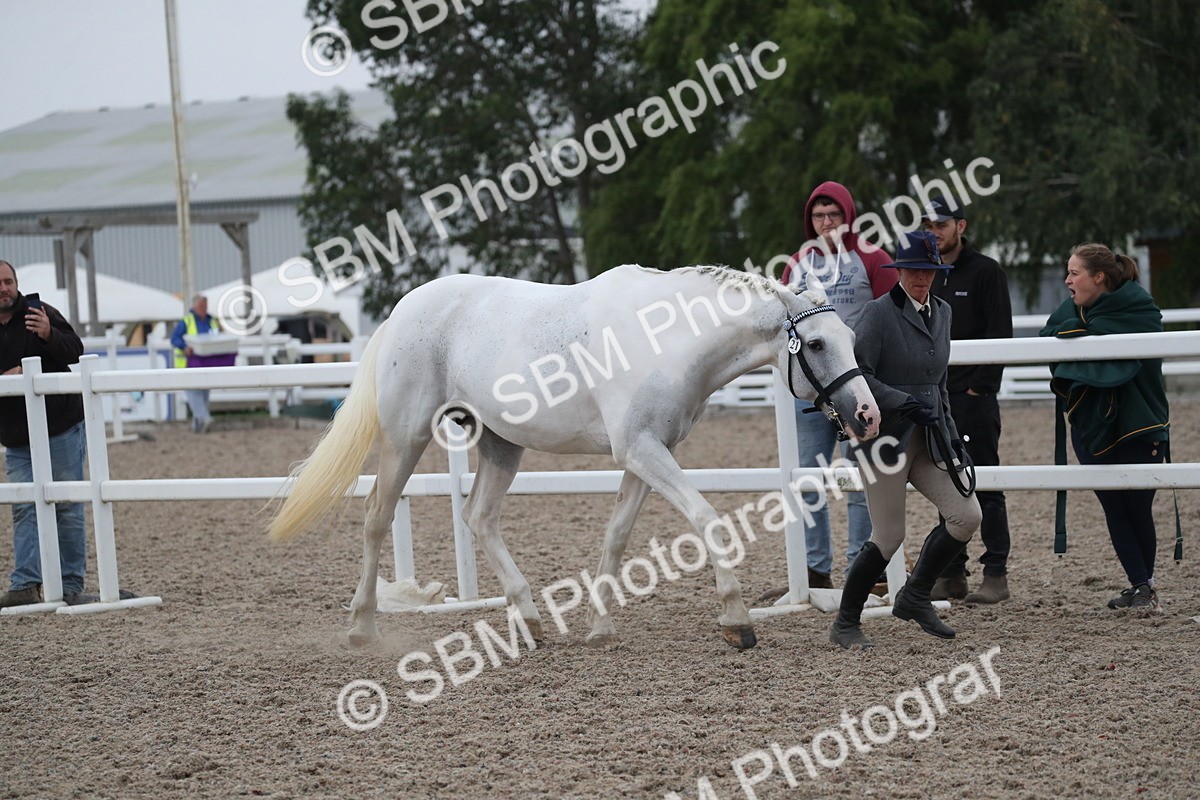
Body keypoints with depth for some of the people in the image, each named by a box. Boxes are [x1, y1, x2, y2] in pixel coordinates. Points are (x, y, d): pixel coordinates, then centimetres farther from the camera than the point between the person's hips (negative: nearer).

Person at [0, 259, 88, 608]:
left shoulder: (41, 314, -5)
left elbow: (75, 351, -15)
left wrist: (49, 335, -34)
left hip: (61, 429, -4)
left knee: (67, 508, 0)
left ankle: (71, 585, 4)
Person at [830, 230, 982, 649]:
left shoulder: (941, 312, 12)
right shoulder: (879, 313, -10)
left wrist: (950, 432, 18)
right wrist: (905, 402, -22)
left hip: (930, 436, 7)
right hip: (887, 436, -7)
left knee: (967, 515, -4)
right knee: (889, 536, -5)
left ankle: (915, 597, 14)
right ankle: (845, 625, 12)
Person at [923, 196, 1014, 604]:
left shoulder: (985, 271, -4)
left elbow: (1001, 334, -8)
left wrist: (980, 385, -14)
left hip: (974, 397, -6)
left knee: (985, 486, -5)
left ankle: (996, 574, -3)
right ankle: (951, 575, 12)